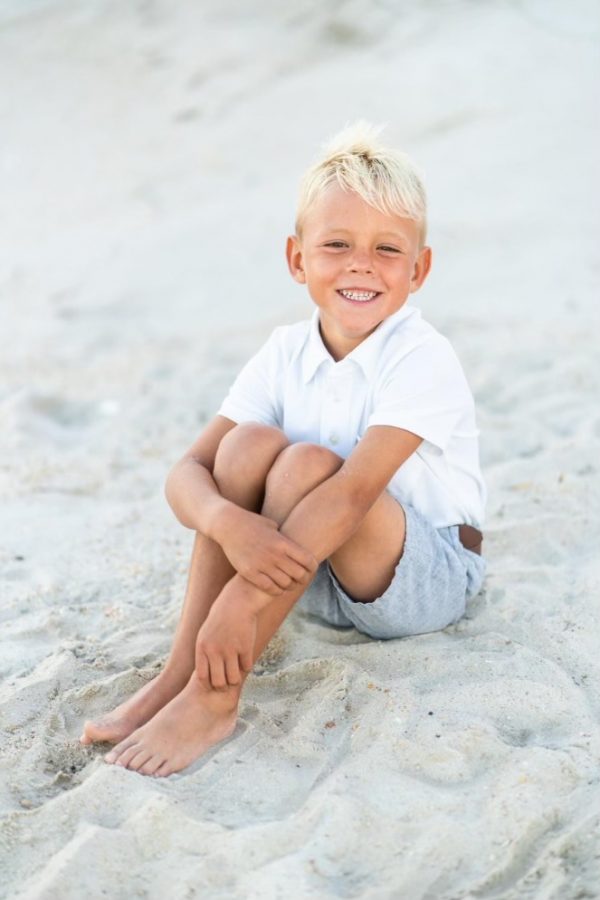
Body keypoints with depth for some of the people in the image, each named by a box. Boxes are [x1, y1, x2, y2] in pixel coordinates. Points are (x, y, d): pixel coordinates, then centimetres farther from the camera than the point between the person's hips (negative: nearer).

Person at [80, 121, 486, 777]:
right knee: (249, 443, -22)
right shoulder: (286, 354, -5)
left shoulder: (422, 361, -21)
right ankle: (179, 672, -24)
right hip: (310, 573, 5)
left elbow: (356, 490, -34)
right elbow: (188, 472, -13)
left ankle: (213, 699, -29)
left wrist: (240, 601, -41)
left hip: (428, 579, -4)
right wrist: (230, 523, -38)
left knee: (309, 464, -32)